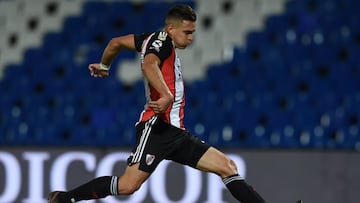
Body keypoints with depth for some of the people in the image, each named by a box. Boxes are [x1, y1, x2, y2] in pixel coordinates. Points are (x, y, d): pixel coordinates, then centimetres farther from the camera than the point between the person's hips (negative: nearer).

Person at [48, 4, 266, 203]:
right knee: (129, 185, -17)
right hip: (157, 127, -10)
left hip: (175, 131, 10)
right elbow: (149, 65, -25)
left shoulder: (154, 40, 21)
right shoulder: (162, 39, -4)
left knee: (227, 167, 1)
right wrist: (167, 96, -39)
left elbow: (116, 42, 32)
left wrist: (104, 66, 50)